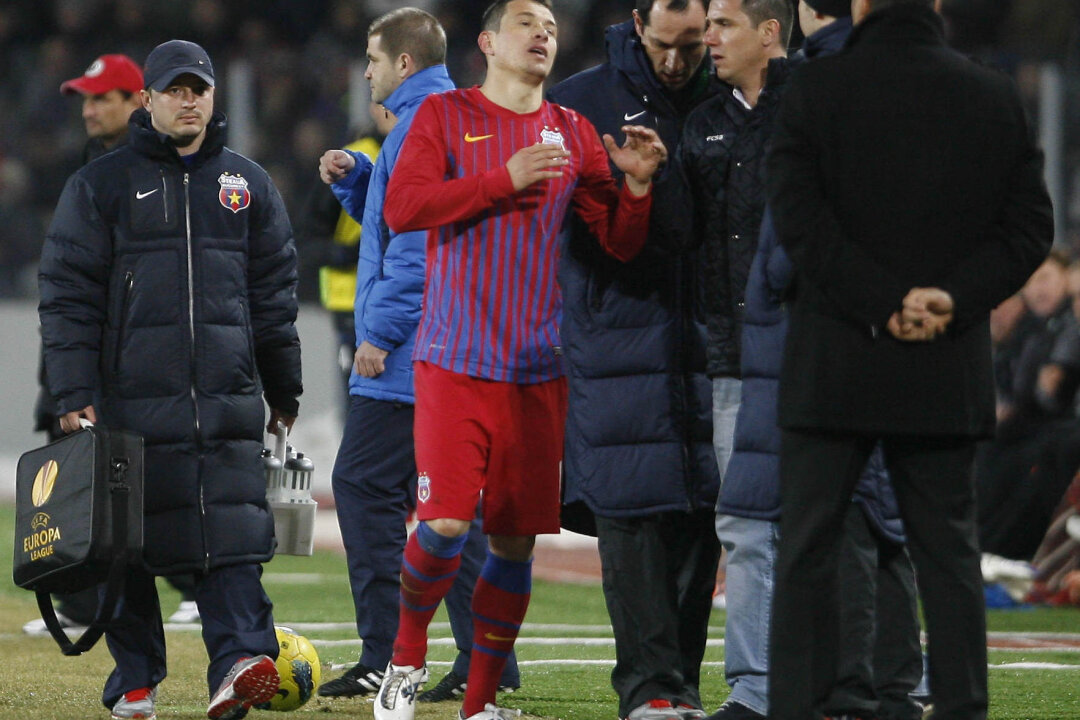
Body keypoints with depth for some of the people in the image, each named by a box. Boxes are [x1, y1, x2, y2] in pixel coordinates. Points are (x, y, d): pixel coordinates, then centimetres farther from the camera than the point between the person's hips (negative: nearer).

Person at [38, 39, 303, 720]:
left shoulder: (247, 185, 15)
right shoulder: (103, 184, 6)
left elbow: (275, 294, 19)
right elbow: (68, 294, 2)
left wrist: (283, 389, 18)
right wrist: (74, 394, -6)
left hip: (228, 400, 1)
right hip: (132, 397, -1)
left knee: (232, 534, -11)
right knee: (129, 541, 1)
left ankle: (238, 661, -19)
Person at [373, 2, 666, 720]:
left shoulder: (573, 133, 12)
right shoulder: (446, 115, 4)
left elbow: (621, 244, 12)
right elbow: (402, 206, -10)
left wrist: (636, 184, -8)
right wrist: (506, 179, -15)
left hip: (538, 366, 3)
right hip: (454, 358, -3)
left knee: (516, 539, 2)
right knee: (445, 524, -14)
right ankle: (408, 660, 10)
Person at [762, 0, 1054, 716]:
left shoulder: (818, 88, -5)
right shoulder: (997, 98, 4)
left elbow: (797, 210, -13)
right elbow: (1030, 223, 0)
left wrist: (882, 300, -14)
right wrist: (955, 300, -8)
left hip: (836, 361, -3)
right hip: (949, 365, 3)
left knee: (808, 546, 3)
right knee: (948, 548, 9)